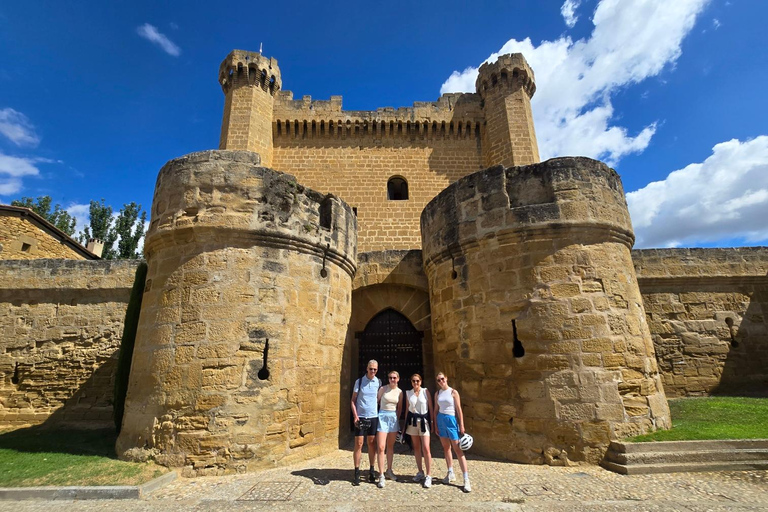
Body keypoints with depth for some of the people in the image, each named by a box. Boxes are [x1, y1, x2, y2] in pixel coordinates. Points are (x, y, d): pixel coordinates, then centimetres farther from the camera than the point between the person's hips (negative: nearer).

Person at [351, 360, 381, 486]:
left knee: (371, 444, 8)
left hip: (374, 417, 2)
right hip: (360, 417, -1)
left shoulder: (378, 382, 1)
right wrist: (355, 415, -10)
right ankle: (357, 473, 12)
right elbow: (353, 400, -1)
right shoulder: (359, 381, -4)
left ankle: (371, 471, 20)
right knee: (358, 444, 2)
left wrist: (381, 414, 5)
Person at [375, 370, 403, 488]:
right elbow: (376, 402, 1)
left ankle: (389, 471, 28)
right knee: (381, 447, -8)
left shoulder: (400, 392, 4)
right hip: (383, 416, -3)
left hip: (394, 418, 3)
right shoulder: (383, 389, -5)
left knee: (391, 446, 12)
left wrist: (397, 419, 11)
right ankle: (381, 476, 0)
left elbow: (399, 407, 13)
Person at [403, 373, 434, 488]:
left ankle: (429, 475, -1)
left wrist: (432, 421, -2)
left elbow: (430, 407, 1)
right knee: (416, 447, 10)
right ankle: (420, 472, 22)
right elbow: (407, 409, 11)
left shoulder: (425, 391, -1)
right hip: (412, 421, 3)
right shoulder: (408, 393, 6)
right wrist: (405, 424, 12)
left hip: (424, 421, -3)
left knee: (426, 448, -9)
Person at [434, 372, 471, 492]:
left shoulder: (453, 392, -7)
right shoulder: (437, 394, 6)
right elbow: (436, 409, 10)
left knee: (458, 450, -6)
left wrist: (462, 425, -9)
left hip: (451, 420, -5)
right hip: (441, 420, 5)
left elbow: (459, 409, -6)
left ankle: (466, 479, -3)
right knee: (446, 448, 12)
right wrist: (435, 425, 8)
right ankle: (451, 474, 25)